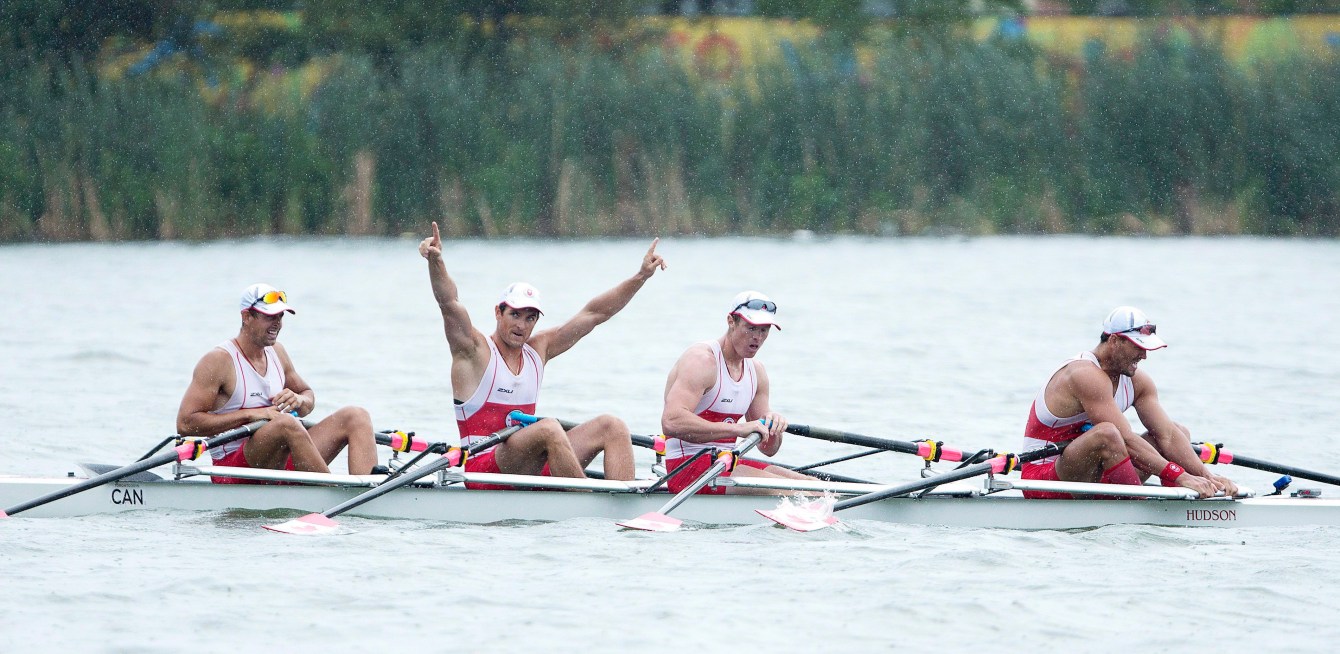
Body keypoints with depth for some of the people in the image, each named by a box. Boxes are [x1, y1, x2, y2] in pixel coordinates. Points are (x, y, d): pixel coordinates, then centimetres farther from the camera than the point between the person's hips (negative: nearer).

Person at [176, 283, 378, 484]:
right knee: (285, 423, -38)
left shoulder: (276, 352, 14)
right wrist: (250, 415, -18)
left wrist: (299, 401, -1)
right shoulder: (219, 361, -8)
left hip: (283, 462, 8)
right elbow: (185, 424, -15)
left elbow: (308, 394, 26)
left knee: (355, 416, -7)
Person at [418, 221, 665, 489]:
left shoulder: (538, 349, 15)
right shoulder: (475, 351, -3)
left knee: (612, 427, -7)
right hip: (484, 469, -7)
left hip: (531, 467, 7)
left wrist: (641, 276, 12)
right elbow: (449, 303, -20)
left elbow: (594, 314, 16)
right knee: (549, 429, -34)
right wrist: (435, 261, -38)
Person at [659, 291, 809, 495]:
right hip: (688, 468, -9)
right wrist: (738, 429, -32)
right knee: (786, 490, -27)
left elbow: (768, 449, 18)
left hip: (727, 462, 9)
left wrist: (773, 425, -7)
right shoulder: (702, 359, -12)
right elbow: (671, 422, -29)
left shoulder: (756, 371, 15)